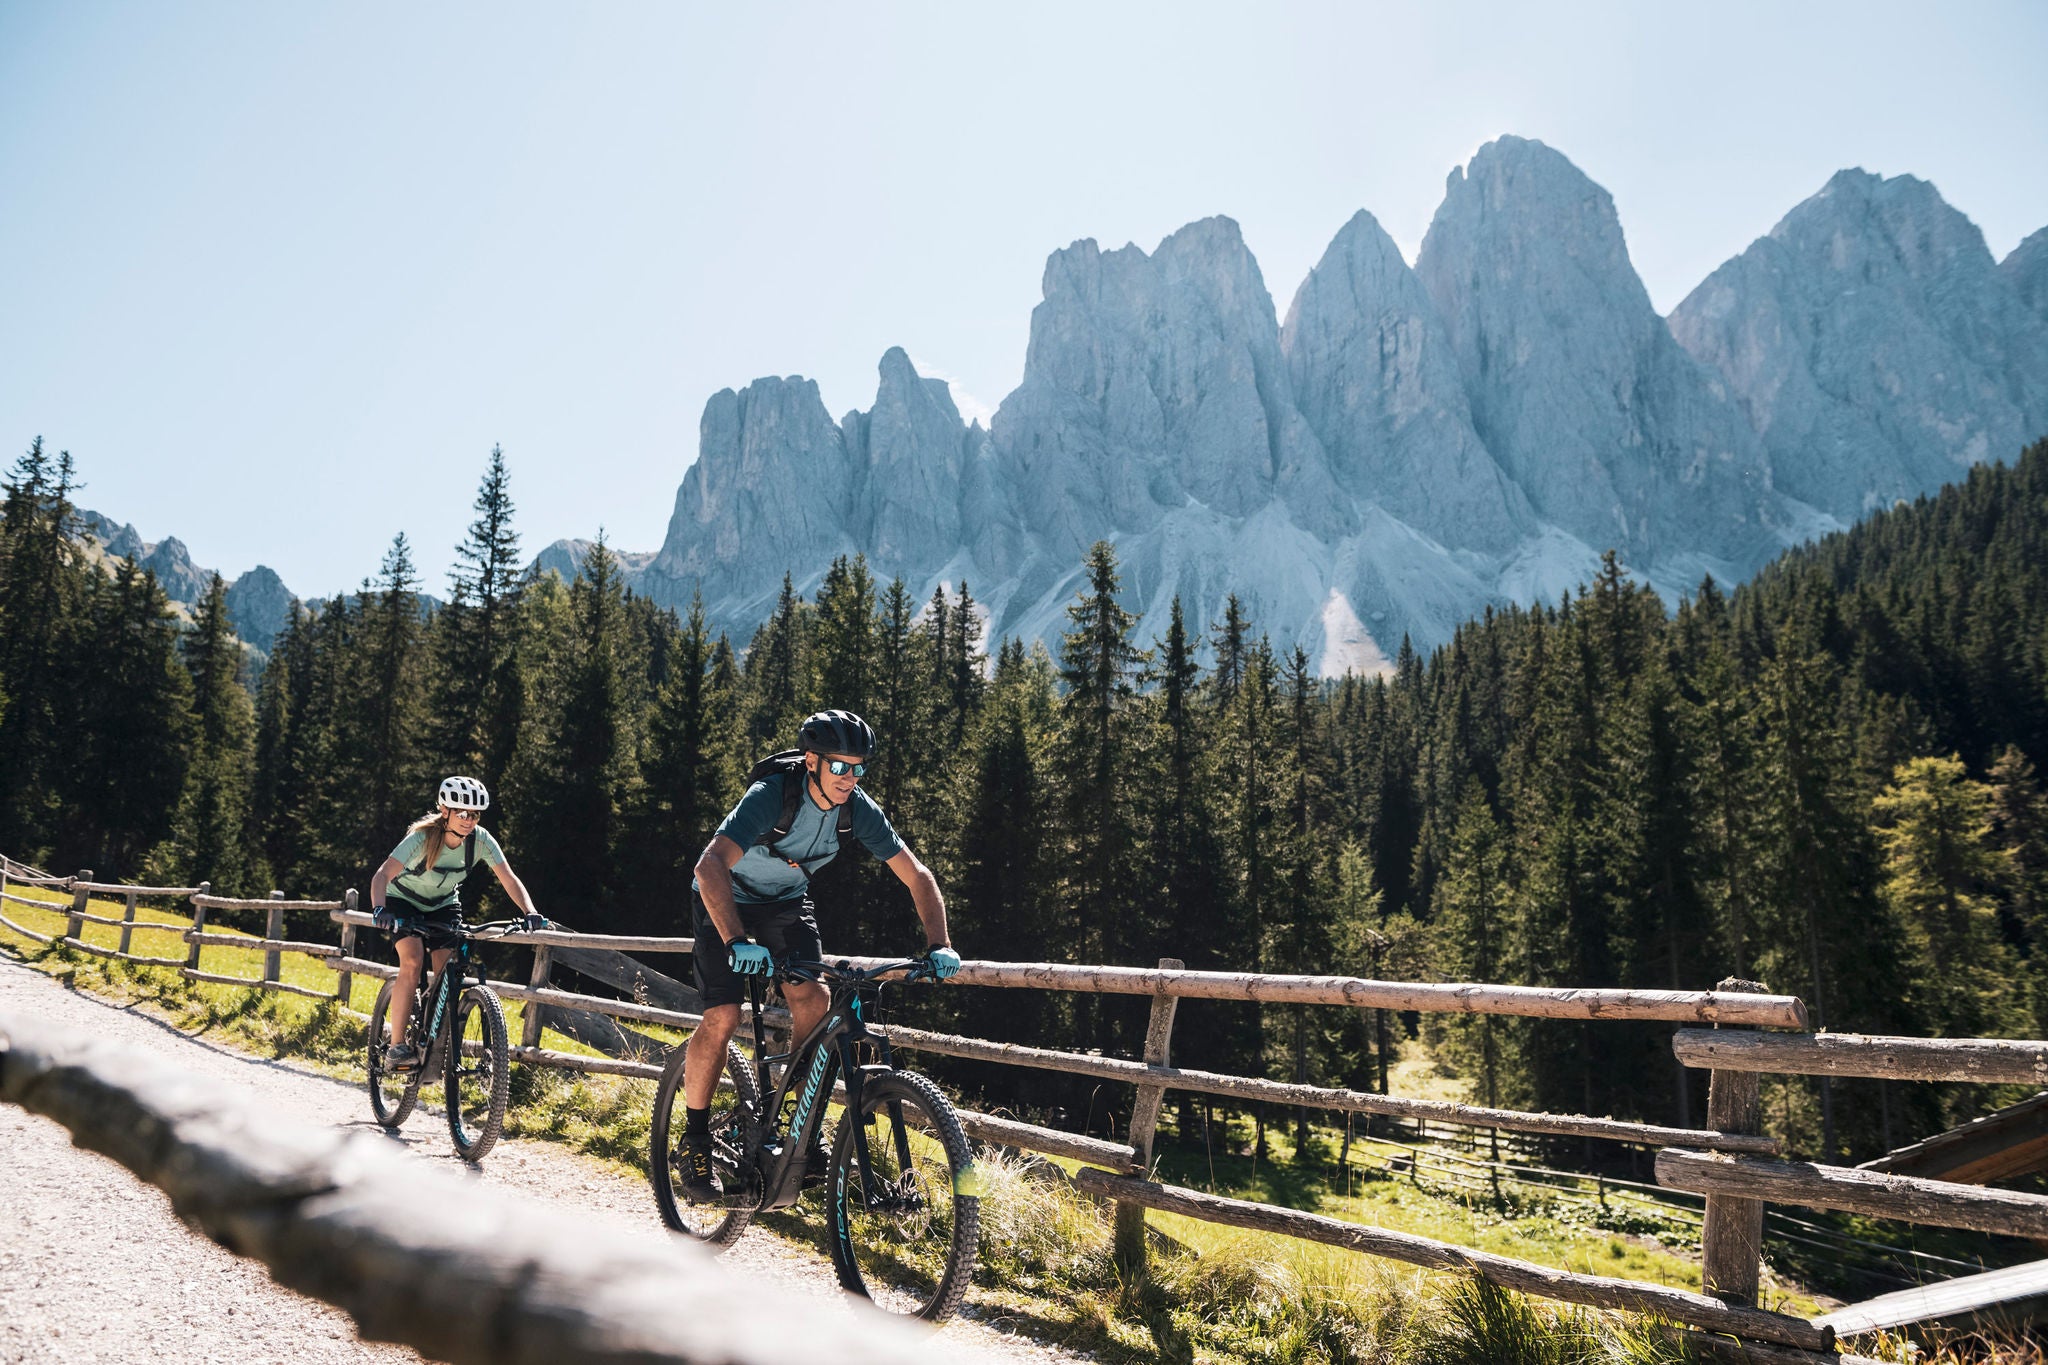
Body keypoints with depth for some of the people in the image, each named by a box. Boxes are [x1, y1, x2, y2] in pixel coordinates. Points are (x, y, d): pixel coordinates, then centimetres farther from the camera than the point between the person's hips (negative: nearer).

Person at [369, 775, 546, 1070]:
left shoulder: (480, 839, -22)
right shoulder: (422, 838, -32)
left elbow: (509, 878, -23)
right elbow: (383, 875, -40)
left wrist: (530, 912, -38)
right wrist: (379, 910, -59)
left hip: (444, 905, 3)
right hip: (404, 901, -3)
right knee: (412, 961, -24)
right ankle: (397, 1046, -17)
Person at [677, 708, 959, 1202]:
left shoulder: (857, 809, -19)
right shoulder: (771, 796, -34)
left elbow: (917, 876, -16)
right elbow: (711, 865, -46)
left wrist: (938, 946, -28)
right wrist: (736, 942, -58)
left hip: (787, 901, 4)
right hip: (726, 900, -4)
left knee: (814, 998, -17)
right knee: (723, 1016, -16)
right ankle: (695, 1140, 3)